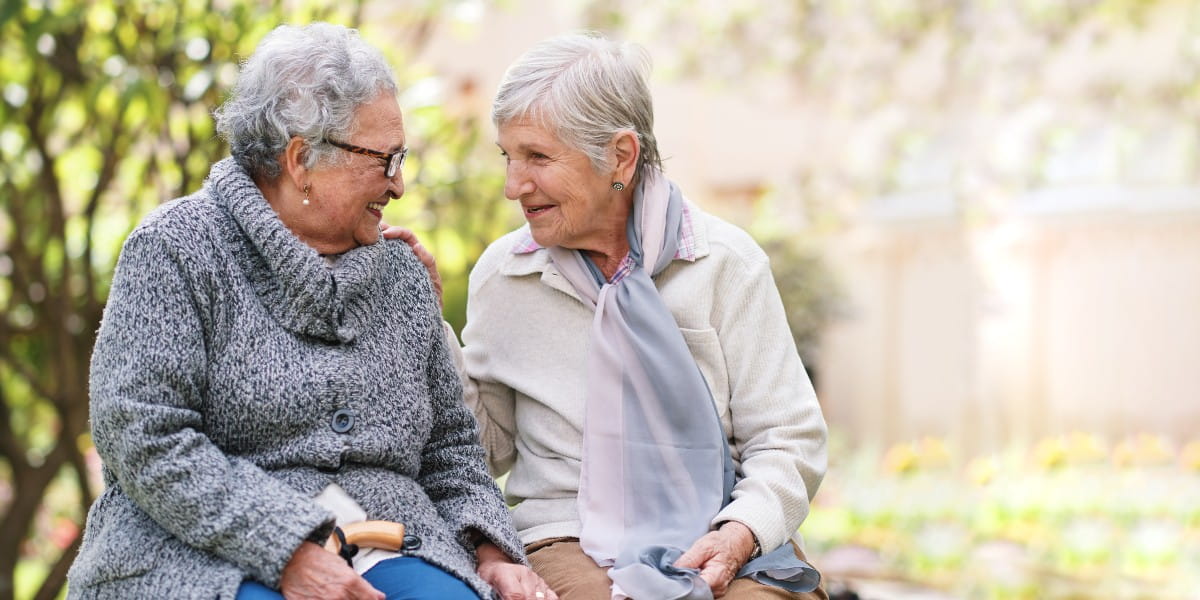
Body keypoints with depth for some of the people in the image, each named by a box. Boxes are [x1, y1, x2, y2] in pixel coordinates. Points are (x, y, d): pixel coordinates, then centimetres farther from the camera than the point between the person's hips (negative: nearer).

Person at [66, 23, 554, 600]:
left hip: (384, 549, 5)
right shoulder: (174, 249, -1)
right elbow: (145, 438, -11)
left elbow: (449, 447, 24)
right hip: (206, 550, -5)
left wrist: (490, 553, 4)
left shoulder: (402, 274, 18)